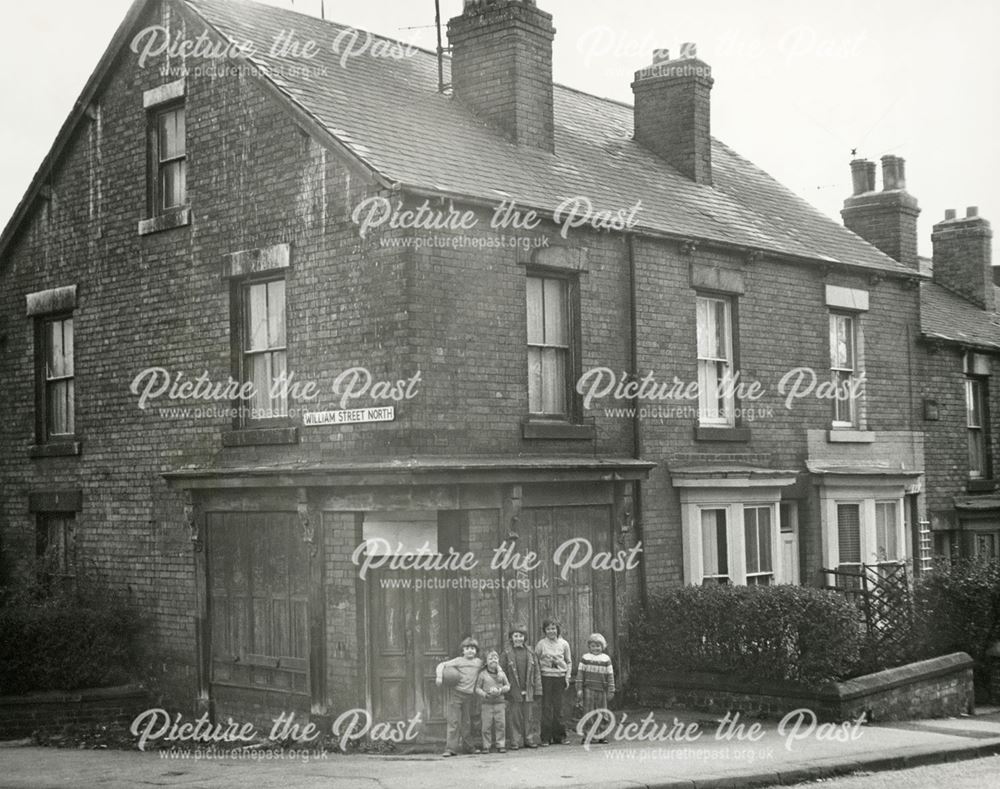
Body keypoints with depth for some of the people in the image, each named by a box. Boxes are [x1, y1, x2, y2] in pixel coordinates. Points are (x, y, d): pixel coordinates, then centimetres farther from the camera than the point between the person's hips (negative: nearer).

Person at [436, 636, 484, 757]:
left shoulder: (479, 662, 10)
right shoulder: (459, 661, -4)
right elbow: (442, 665, -7)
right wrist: (439, 676, -21)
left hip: (468, 695, 4)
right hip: (455, 693, -4)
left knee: (467, 722, 13)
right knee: (453, 721, -6)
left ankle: (468, 746, 24)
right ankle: (451, 748, -6)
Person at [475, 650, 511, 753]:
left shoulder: (501, 673, 8)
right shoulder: (482, 674, 0)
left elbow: (507, 686, 11)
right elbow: (477, 688, 1)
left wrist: (500, 690, -9)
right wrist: (485, 694, -16)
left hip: (499, 702, 2)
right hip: (487, 703, -2)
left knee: (500, 724, 1)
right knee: (487, 725, -2)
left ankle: (500, 745, 9)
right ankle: (486, 746, 6)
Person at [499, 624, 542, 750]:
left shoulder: (530, 653, 8)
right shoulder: (507, 653, 1)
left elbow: (536, 672, 9)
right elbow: (502, 672, 1)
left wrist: (537, 690, 5)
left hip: (528, 691, 2)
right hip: (513, 691, -2)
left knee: (529, 717, 6)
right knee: (514, 717, 0)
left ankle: (530, 740, 15)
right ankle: (515, 742, 7)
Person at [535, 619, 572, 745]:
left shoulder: (564, 644, 7)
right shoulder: (541, 644, 2)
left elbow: (569, 662, 14)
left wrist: (567, 677, 5)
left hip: (560, 677, 2)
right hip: (546, 677, -1)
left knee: (558, 707, 3)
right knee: (546, 707, -3)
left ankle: (559, 736, 10)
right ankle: (546, 738, 1)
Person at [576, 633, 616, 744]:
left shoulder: (606, 659, 6)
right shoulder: (585, 658, 3)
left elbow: (610, 676, 7)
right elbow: (580, 673, 2)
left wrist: (611, 691, 3)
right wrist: (579, 689, -4)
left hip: (602, 690, 1)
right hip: (588, 689, -1)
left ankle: (602, 736, 13)